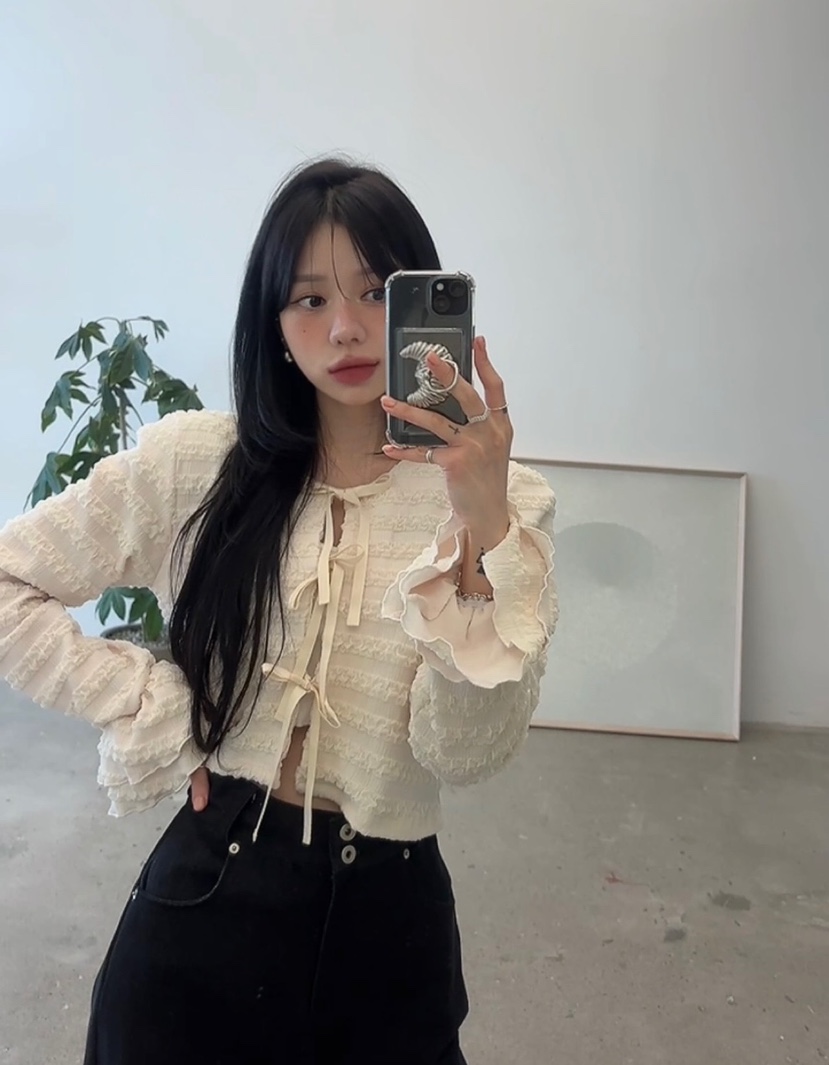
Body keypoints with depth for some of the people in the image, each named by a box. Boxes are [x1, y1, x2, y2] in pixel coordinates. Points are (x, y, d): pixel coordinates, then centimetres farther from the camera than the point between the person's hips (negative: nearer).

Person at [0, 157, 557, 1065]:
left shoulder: (504, 502, -7)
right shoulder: (193, 464, -5)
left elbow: (467, 754, -17)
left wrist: (480, 523, -29)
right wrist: (154, 713, -8)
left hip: (387, 914, 1)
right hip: (207, 894, 0)